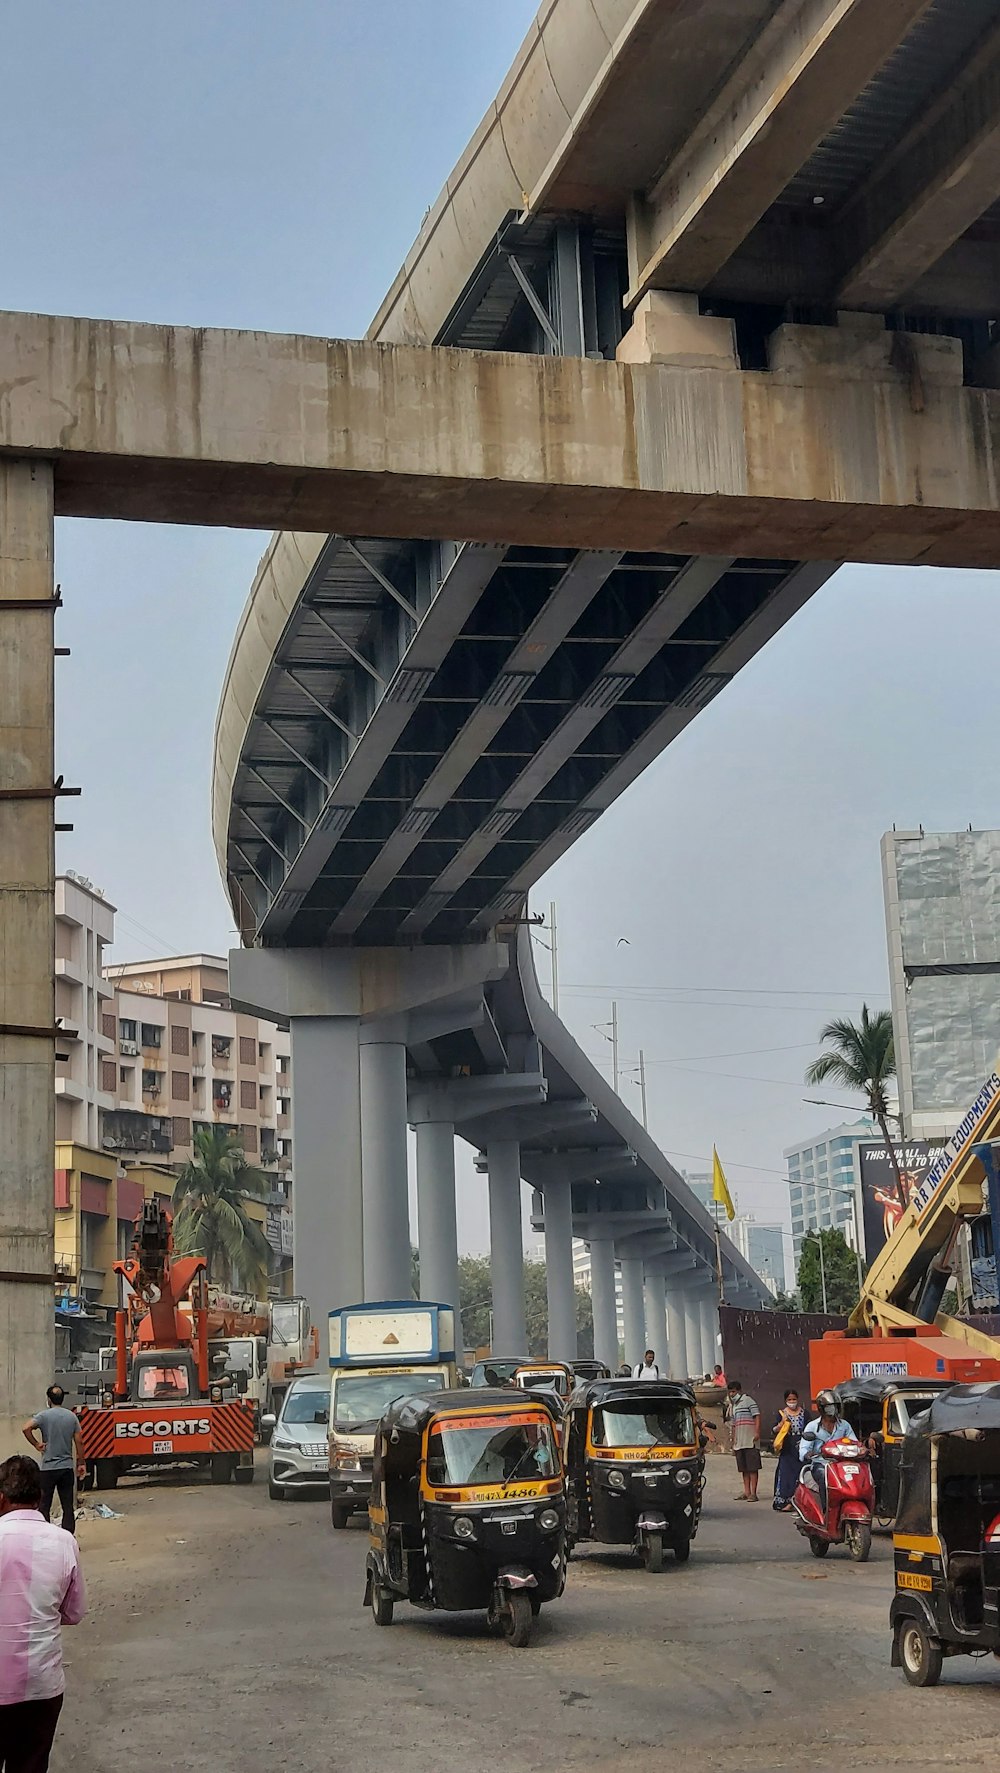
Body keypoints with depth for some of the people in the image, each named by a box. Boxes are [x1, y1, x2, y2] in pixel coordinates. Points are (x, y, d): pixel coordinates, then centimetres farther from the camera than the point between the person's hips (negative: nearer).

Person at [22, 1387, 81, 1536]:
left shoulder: (44, 1415, -6)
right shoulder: (72, 1417, 4)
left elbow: (26, 1428, -23)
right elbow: (78, 1442, 6)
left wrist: (36, 1444, -10)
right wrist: (79, 1463, 14)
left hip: (48, 1468, -3)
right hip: (67, 1468, 3)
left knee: (44, 1507, 5)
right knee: (68, 1507, 6)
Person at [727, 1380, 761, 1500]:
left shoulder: (748, 1399, -2)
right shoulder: (732, 1405, 22)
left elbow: (757, 1415, -10)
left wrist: (757, 1432, -20)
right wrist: (733, 1441, 21)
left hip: (750, 1441, -8)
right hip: (739, 1442, 8)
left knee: (752, 1467, -8)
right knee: (744, 1468, 8)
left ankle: (753, 1493, -10)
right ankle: (746, 1492, 11)